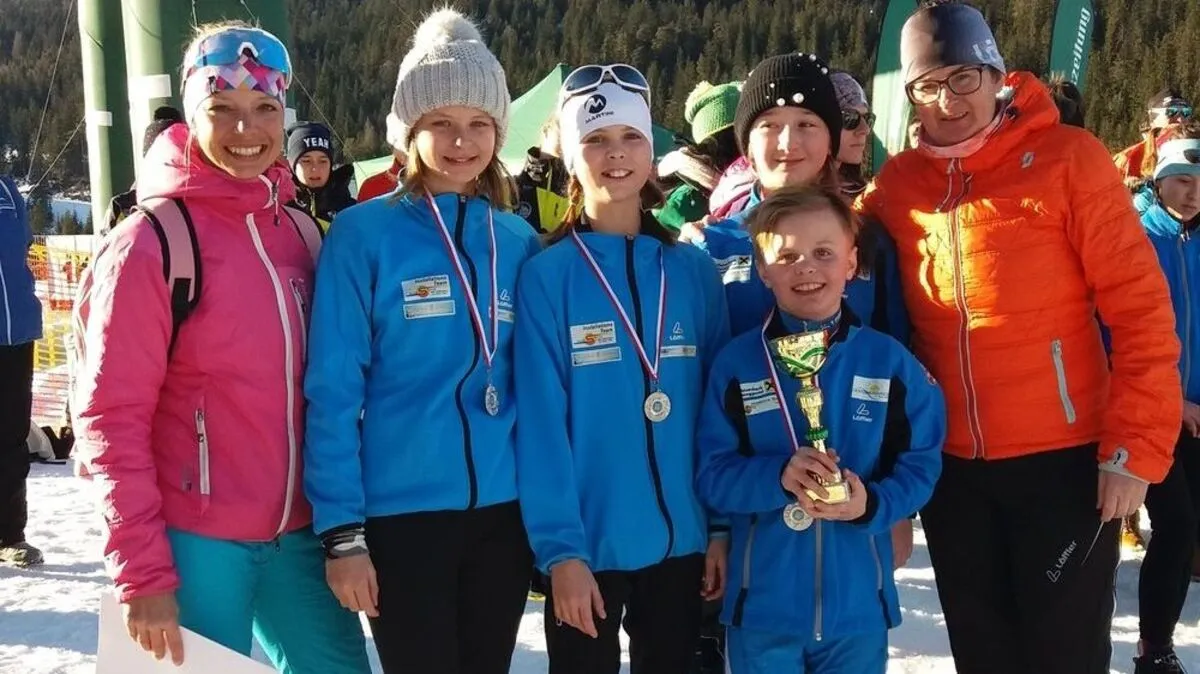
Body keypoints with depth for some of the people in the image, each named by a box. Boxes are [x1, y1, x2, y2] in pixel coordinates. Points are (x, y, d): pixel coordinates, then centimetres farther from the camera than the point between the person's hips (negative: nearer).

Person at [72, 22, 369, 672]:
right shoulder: (149, 242, -11)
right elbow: (110, 419, -12)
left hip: (296, 533, 6)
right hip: (195, 543, -5)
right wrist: (144, 571, -14)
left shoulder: (301, 232, 6)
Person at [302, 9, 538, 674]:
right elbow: (332, 391, -9)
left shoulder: (519, 241, 7)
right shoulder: (364, 233, -6)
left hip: (503, 510, 4)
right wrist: (341, 530, -12)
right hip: (401, 512, -4)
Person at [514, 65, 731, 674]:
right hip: (588, 544, -3)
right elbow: (541, 423, -10)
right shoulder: (546, 276, -7)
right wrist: (559, 548, -15)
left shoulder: (694, 272, 4)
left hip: (682, 539, 3)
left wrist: (724, 526, 1)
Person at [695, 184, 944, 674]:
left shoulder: (890, 361, -2)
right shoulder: (736, 363, -4)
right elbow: (711, 475, -6)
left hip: (858, 604, 1)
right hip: (762, 604, -1)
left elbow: (921, 464, 0)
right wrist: (778, 477, -23)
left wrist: (873, 504, -18)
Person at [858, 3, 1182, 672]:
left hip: (1063, 459, -3)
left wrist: (1136, 448, -13)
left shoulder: (1068, 158, -7)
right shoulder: (898, 183, 3)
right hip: (948, 466, 4)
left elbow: (1141, 308, -9)